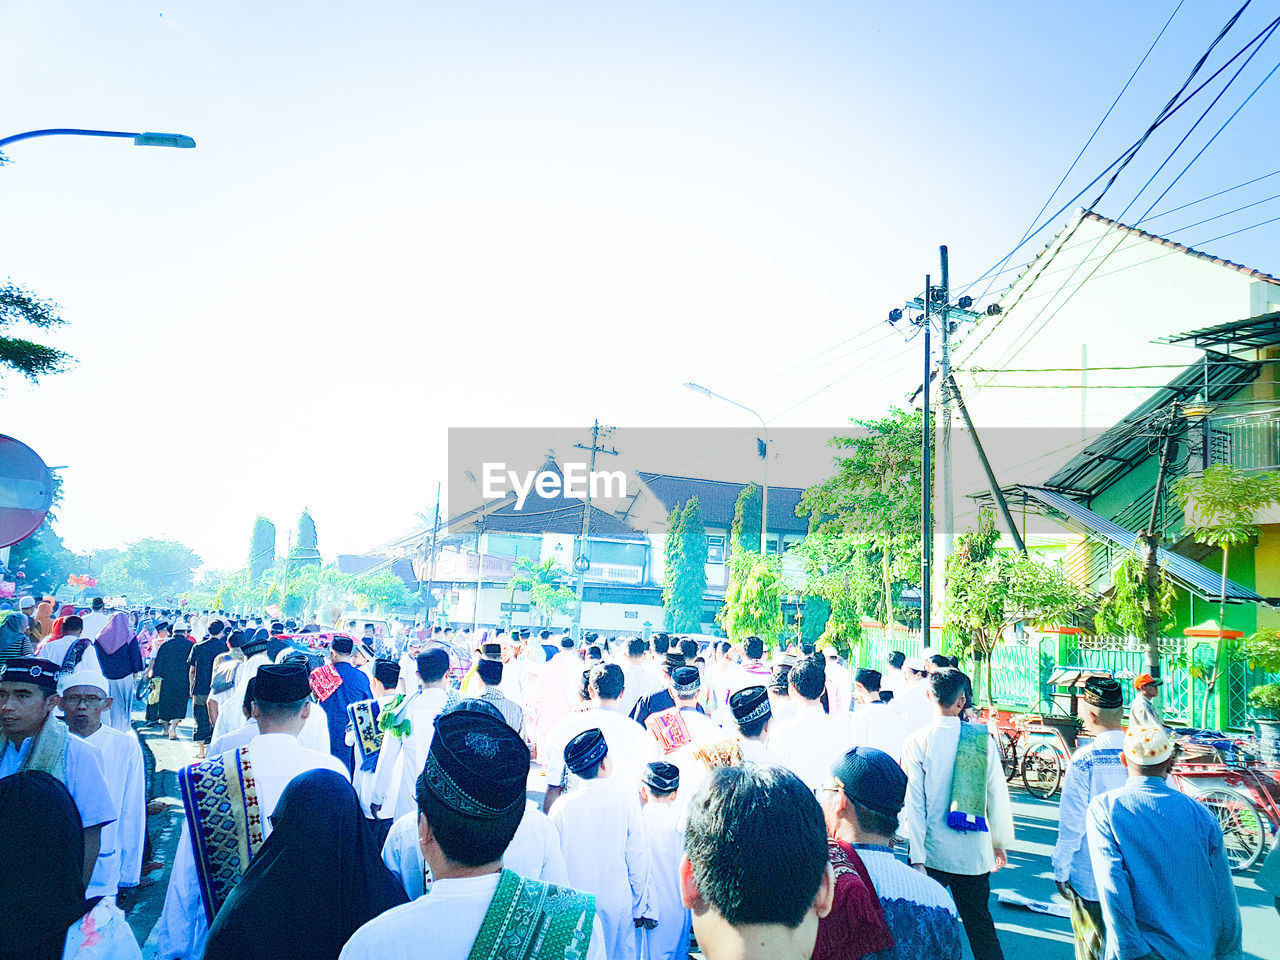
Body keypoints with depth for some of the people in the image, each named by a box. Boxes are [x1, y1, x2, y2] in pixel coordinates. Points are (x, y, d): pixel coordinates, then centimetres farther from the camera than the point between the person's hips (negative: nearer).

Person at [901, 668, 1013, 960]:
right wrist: (1000, 843, 18)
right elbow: (998, 796, 5)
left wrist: (917, 857, -7)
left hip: (933, 851, -2)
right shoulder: (983, 739, -2)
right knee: (980, 924, 16)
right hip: (975, 853, 3)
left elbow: (914, 804, -10)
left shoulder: (917, 742, -9)